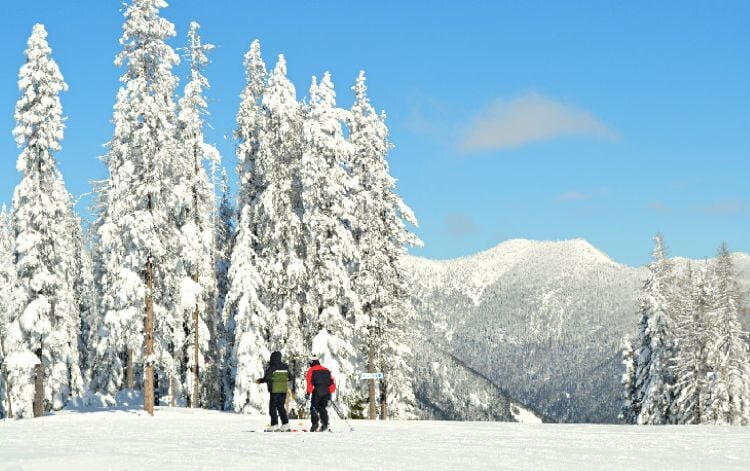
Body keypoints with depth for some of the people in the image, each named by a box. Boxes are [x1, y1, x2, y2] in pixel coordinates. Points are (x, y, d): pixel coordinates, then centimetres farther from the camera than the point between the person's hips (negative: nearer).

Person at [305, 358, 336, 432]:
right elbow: (332, 382, 17)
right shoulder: (326, 370, 21)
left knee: (314, 407, 2)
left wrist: (308, 393, -8)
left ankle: (315, 424, -11)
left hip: (317, 391, -4)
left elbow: (310, 382, -5)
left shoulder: (311, 370, 8)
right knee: (322, 408, 12)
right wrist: (330, 393, 20)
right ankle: (325, 424, 0)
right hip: (326, 392, 4)